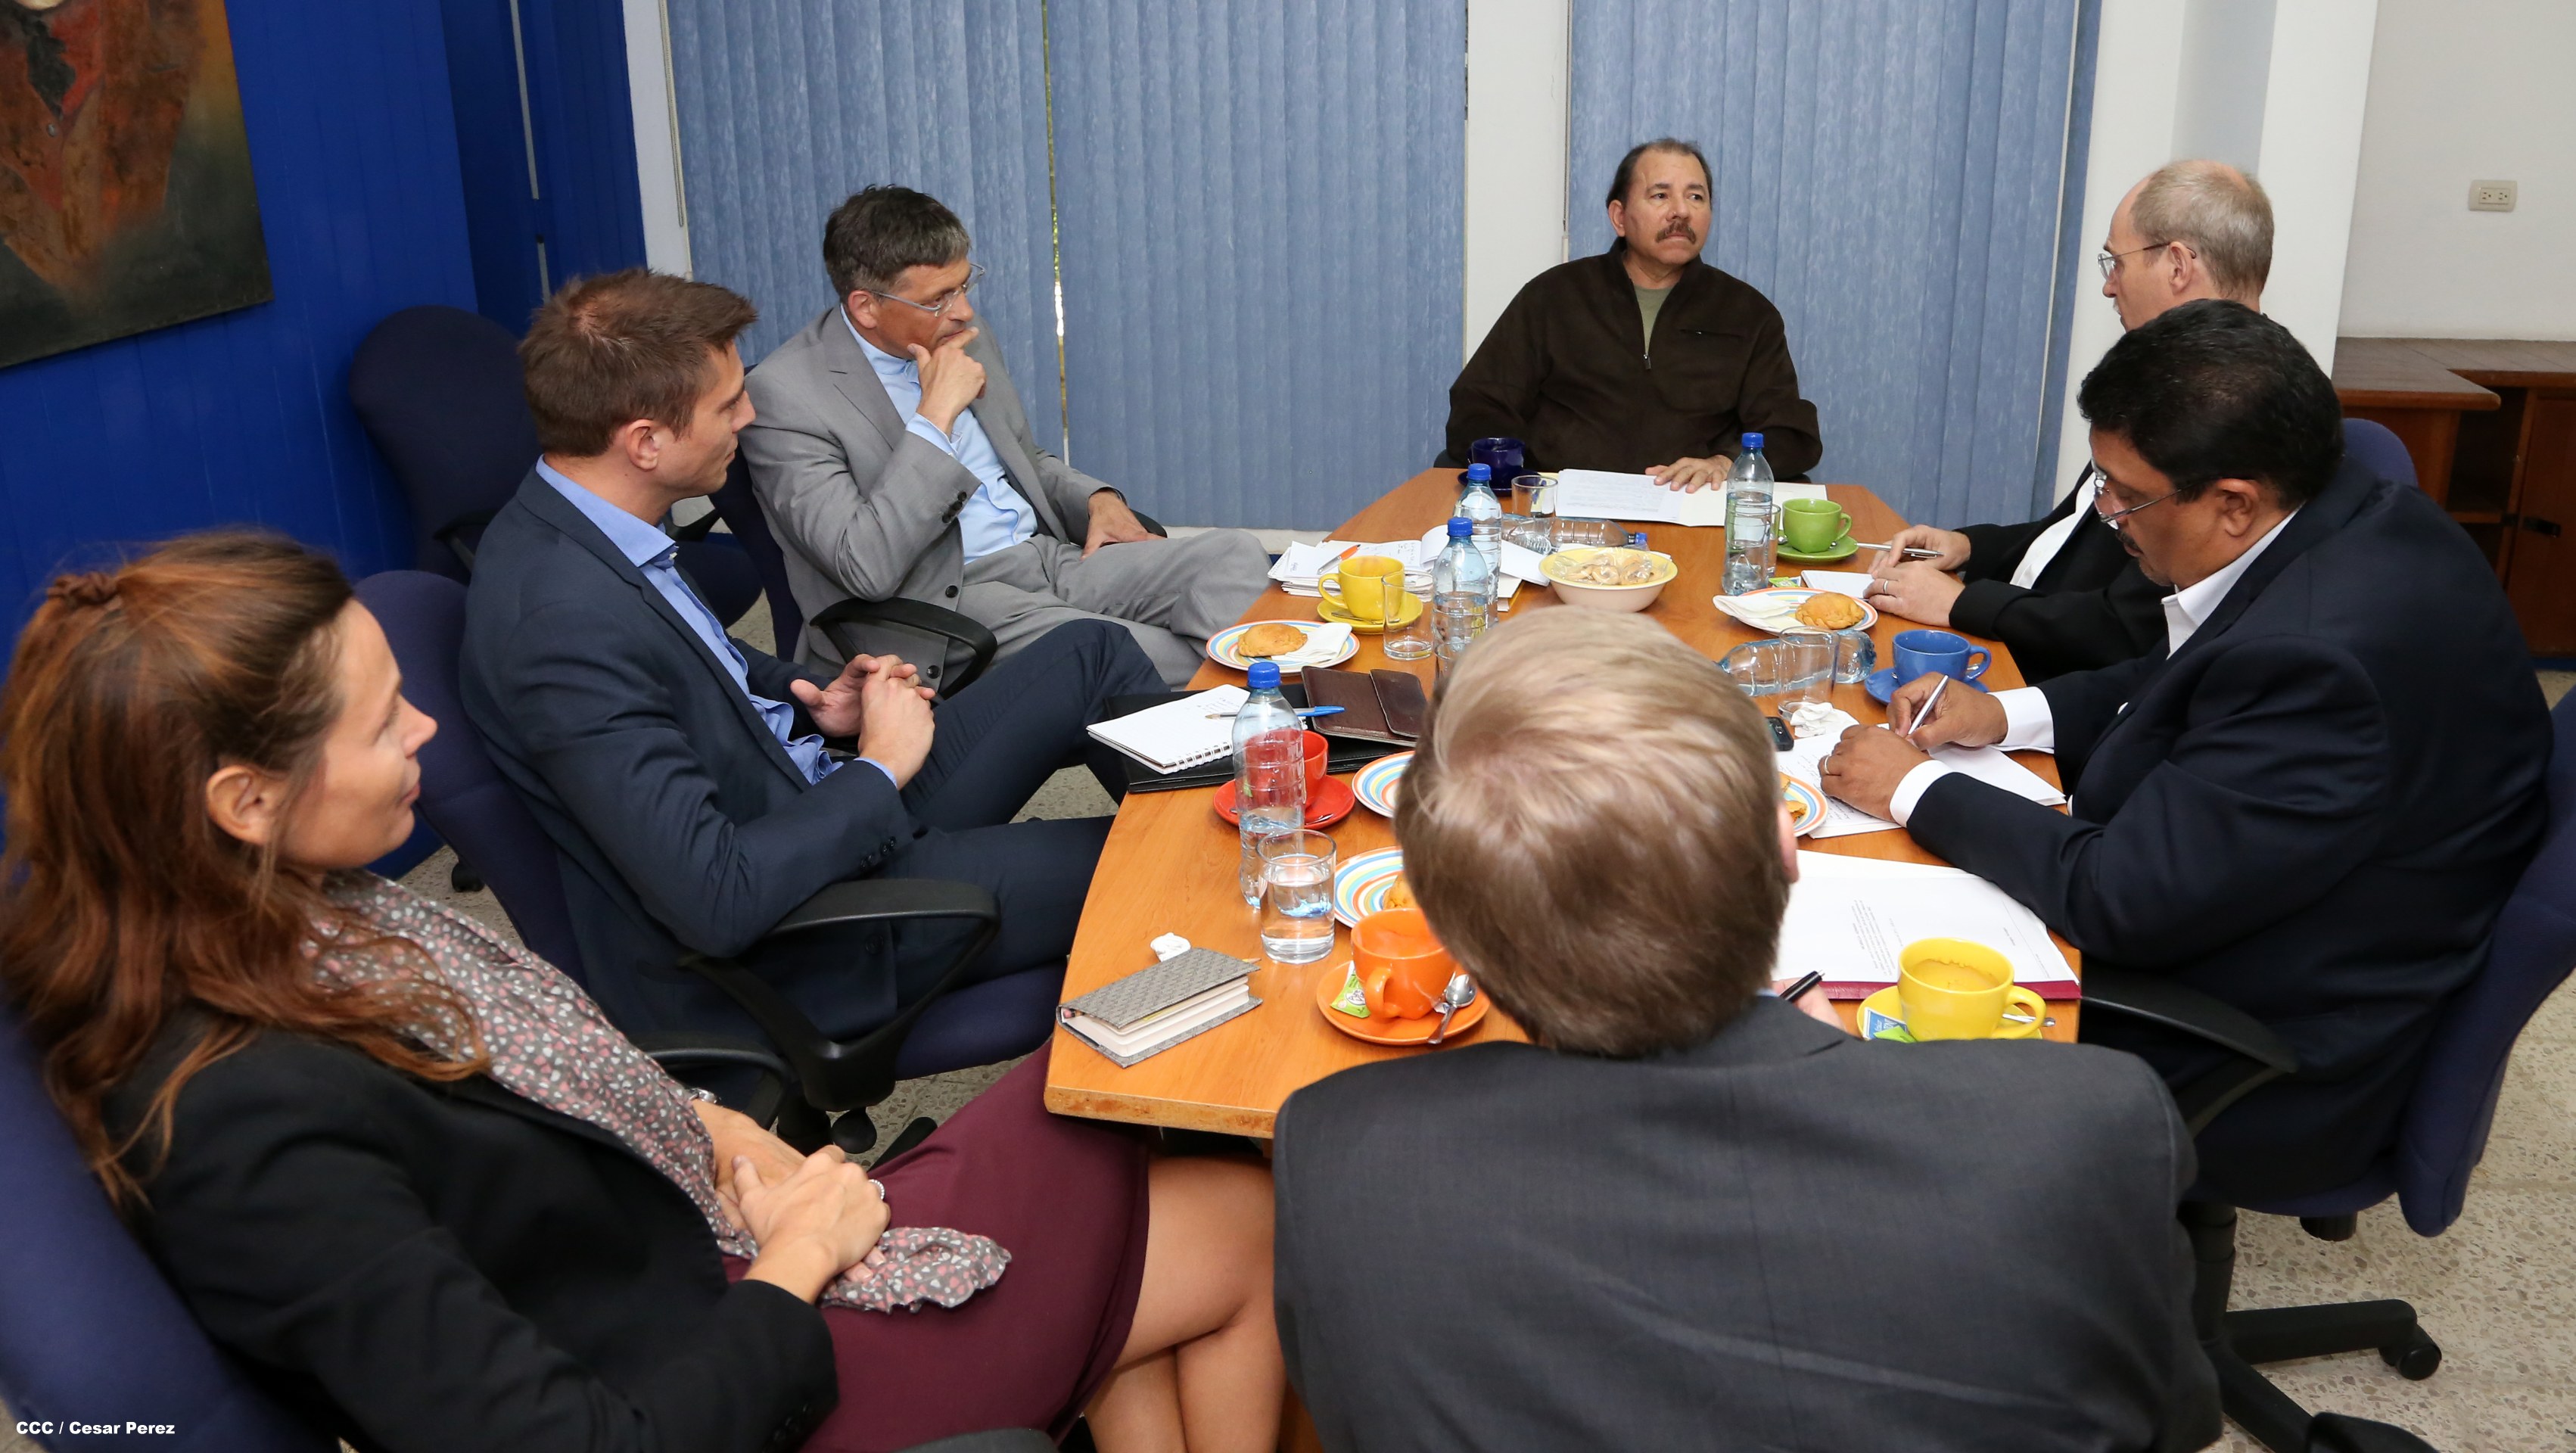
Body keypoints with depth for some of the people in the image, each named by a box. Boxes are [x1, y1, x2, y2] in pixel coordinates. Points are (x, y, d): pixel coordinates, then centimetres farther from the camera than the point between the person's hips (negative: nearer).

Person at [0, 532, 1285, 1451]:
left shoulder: (286, 910, -6)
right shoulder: (254, 1126, -33)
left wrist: (713, 1133, -4)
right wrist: (797, 1261, -17)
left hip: (701, 1235, 8)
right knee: (1249, 1227, 3)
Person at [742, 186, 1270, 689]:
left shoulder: (961, 336, 11)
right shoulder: (785, 395, -12)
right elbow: (867, 570, -22)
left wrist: (1098, 498, 4)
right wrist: (935, 414, -20)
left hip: (1052, 554, 8)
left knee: (1235, 553, -15)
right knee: (1138, 655, -33)